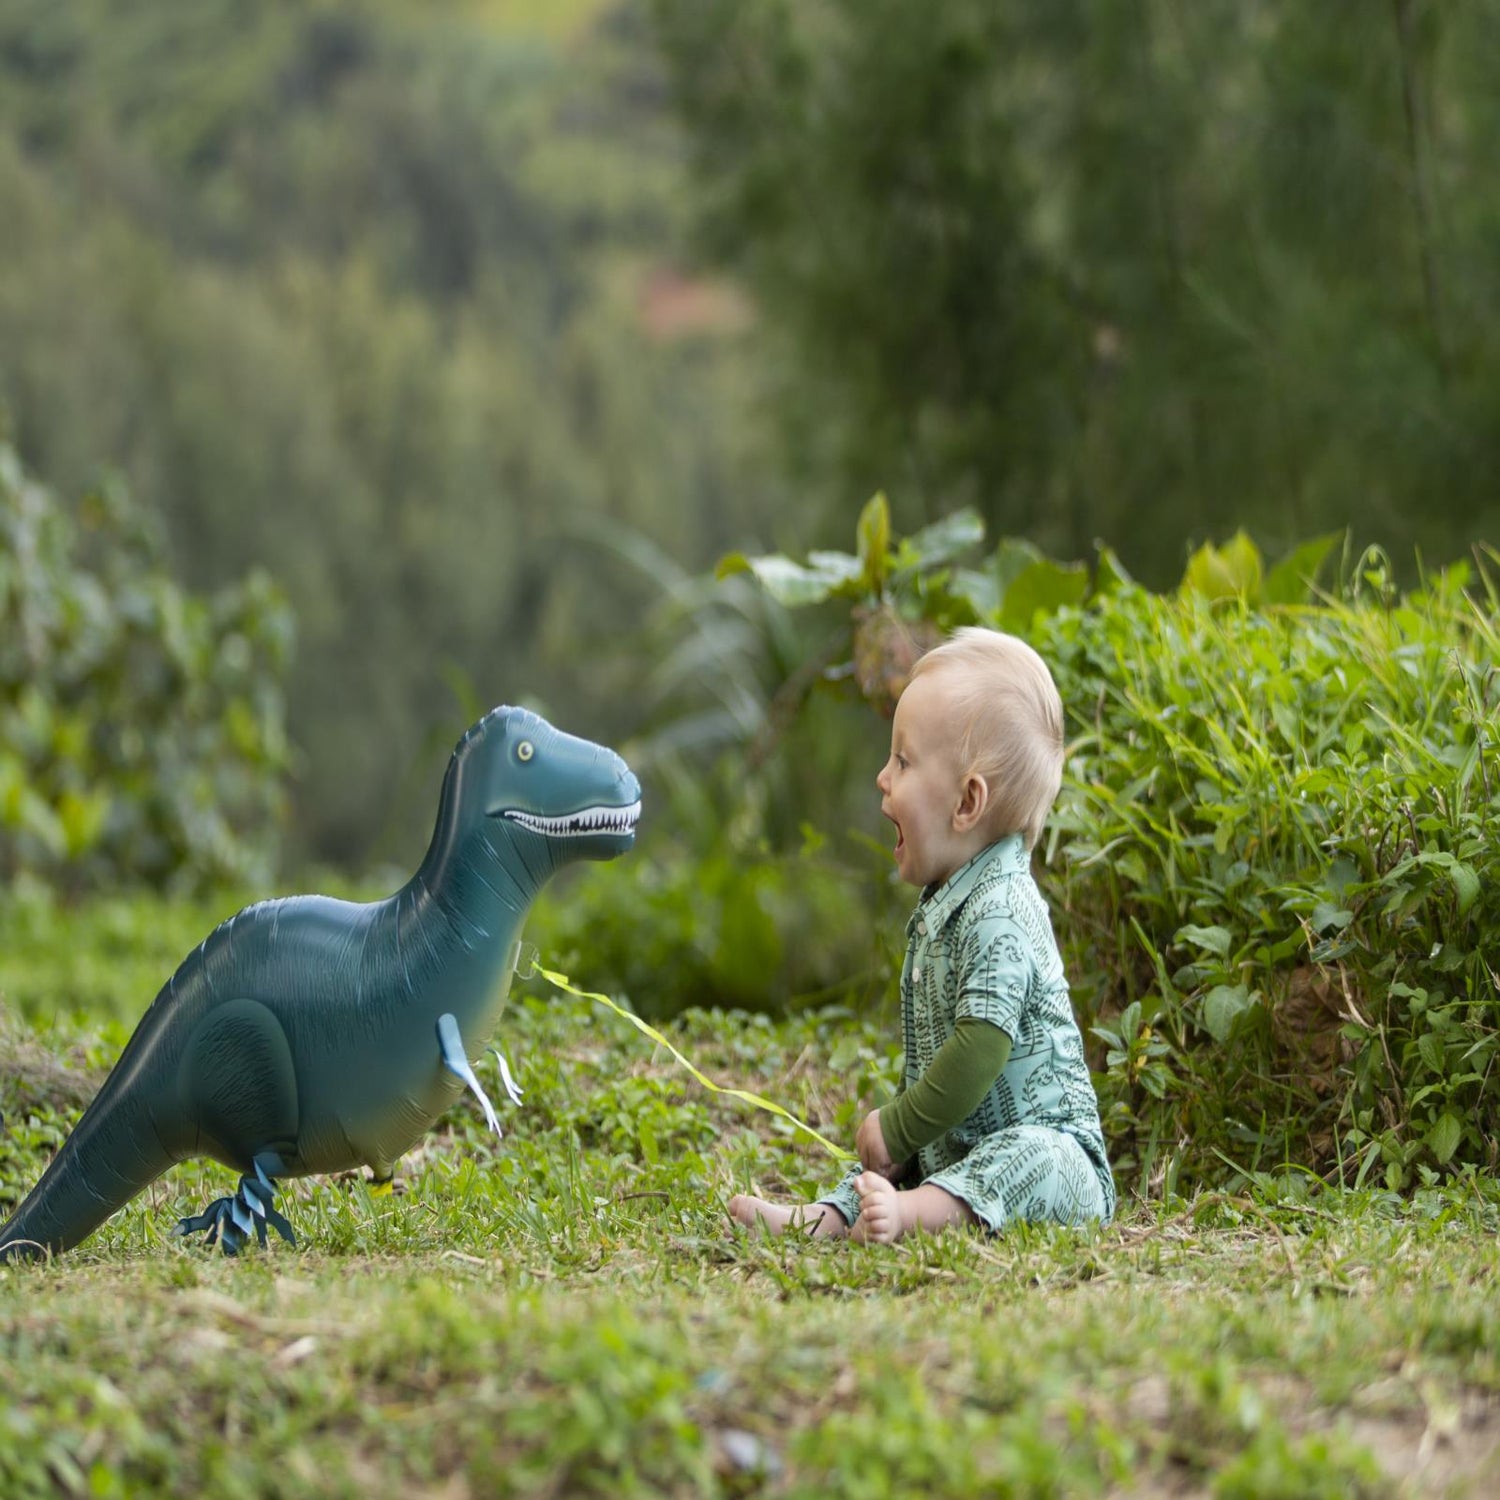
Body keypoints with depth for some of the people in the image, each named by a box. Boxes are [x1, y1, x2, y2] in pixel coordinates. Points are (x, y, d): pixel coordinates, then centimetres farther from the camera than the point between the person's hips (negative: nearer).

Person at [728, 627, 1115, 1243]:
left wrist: (896, 1129, -16)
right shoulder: (942, 907, 13)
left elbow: (977, 1053, -26)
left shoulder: (999, 914, -19)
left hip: (1046, 1141, -11)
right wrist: (893, 1128, 11)